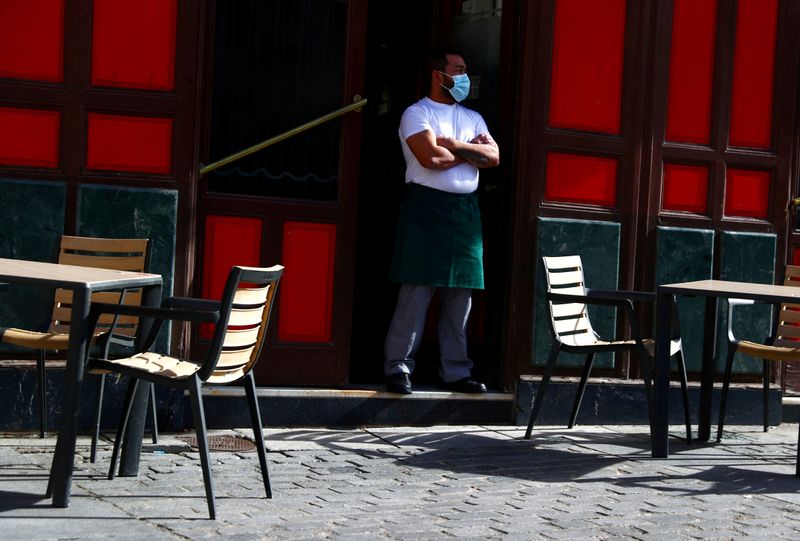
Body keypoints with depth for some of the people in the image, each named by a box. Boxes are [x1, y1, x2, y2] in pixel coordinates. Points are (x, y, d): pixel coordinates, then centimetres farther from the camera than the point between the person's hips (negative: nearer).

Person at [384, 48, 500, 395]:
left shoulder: (473, 117, 19)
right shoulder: (417, 113, 0)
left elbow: (494, 157, 5)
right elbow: (430, 157, -15)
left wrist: (454, 144, -7)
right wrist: (471, 151, 0)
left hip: (465, 210, 6)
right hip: (427, 206, -6)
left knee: (461, 296, 6)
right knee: (416, 291, -9)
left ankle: (455, 371, 12)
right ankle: (398, 368, -3)